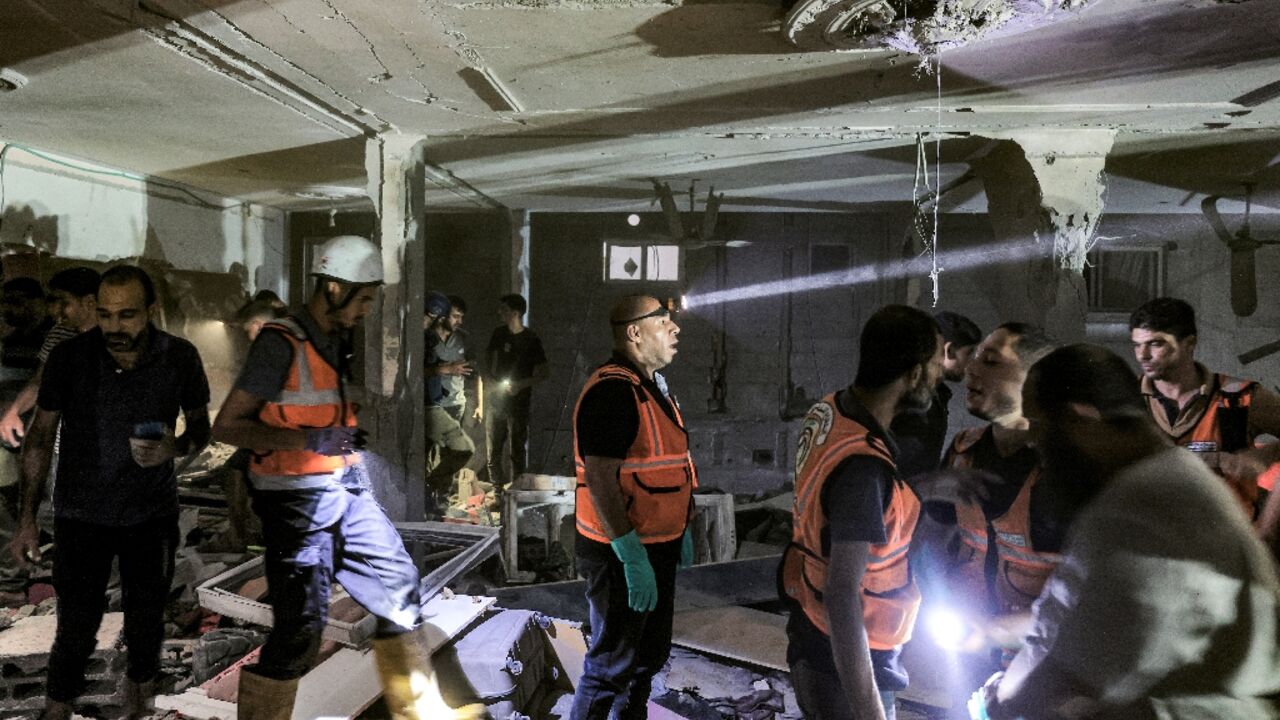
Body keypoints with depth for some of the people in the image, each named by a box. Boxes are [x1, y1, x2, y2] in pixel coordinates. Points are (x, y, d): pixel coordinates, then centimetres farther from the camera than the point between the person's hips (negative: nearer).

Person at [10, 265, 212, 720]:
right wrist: (27, 518, -1)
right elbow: (41, 434, -1)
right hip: (81, 516, -1)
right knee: (76, 629, 2)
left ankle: (140, 683, 41)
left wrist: (176, 449, -21)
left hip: (152, 514, 1)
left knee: (146, 619, 14)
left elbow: (200, 427, 2)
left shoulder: (180, 358, -12)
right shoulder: (69, 357, -13)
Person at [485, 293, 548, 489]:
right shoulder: (499, 333, 5)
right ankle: (497, 488, 23)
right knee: (493, 450, 10)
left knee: (517, 451, 1)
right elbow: (488, 357, 19)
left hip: (519, 402, -5)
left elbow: (545, 372, -9)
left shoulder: (531, 339, -9)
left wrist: (521, 384, -20)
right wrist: (490, 378, 2)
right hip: (497, 399, 5)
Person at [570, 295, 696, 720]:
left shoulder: (652, 385, 10)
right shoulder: (612, 391, -21)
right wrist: (633, 557, -25)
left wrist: (680, 529, 19)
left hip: (658, 546, 10)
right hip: (621, 555, -10)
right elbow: (600, 481, -25)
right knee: (612, 665, 4)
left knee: (651, 653, 23)